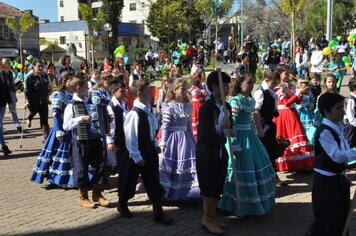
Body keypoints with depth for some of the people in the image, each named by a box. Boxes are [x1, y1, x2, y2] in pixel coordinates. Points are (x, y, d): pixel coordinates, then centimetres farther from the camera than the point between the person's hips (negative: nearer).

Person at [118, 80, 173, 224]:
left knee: (153, 182, 8)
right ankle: (122, 205, 38)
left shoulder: (147, 110, 2)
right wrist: (136, 156, -19)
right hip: (136, 155, -7)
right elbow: (130, 137, -22)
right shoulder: (134, 113, -22)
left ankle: (158, 213, 14)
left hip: (149, 152, 7)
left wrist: (155, 145, 9)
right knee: (129, 182, 14)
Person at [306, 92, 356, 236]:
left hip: (338, 177, 9)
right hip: (326, 180, -9)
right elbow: (337, 156, -28)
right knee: (327, 217, -2)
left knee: (342, 213, 17)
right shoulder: (324, 132, -21)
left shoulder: (337, 128, 8)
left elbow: (344, 152, 13)